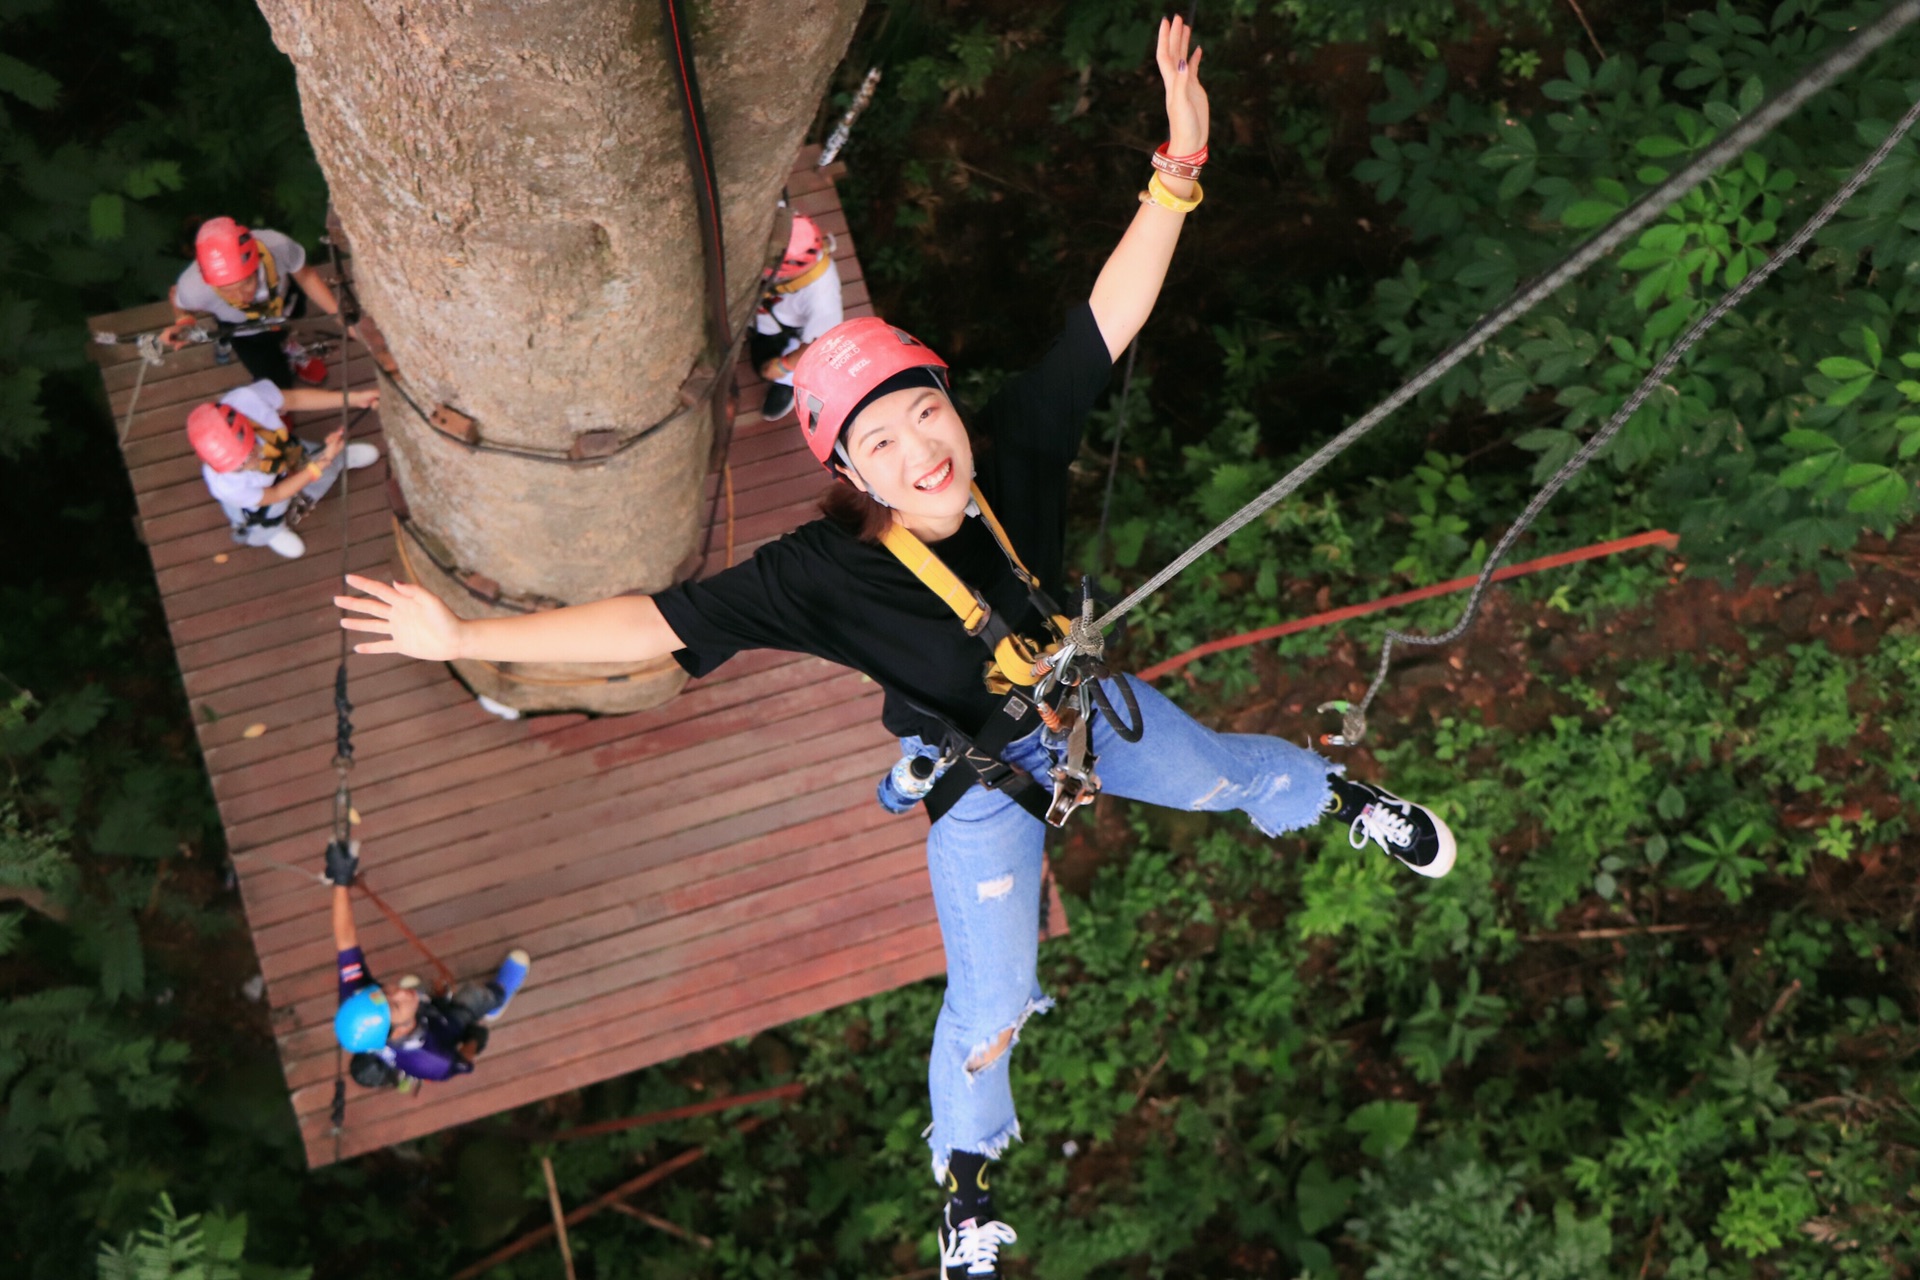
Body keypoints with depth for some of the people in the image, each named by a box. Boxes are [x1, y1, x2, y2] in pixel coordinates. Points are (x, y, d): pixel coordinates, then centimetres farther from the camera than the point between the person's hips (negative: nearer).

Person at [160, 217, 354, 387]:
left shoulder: (278, 246, -43)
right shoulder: (193, 288, -43)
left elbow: (305, 275, -19)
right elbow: (177, 297, -14)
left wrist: (339, 312, -25)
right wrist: (183, 322, -32)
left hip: (283, 301, 1)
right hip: (243, 330, -1)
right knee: (277, 386, 2)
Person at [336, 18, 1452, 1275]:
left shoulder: (1017, 443, -28)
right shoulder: (828, 574, -37)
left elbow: (1110, 315, -29)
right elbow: (653, 622, -40)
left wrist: (1180, 166, -41)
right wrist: (462, 637, -44)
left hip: (1085, 707, 4)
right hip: (986, 788, -3)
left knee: (1230, 774, 28)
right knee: (991, 1006, 4)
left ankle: (1339, 797, 66)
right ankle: (968, 1178, 37)